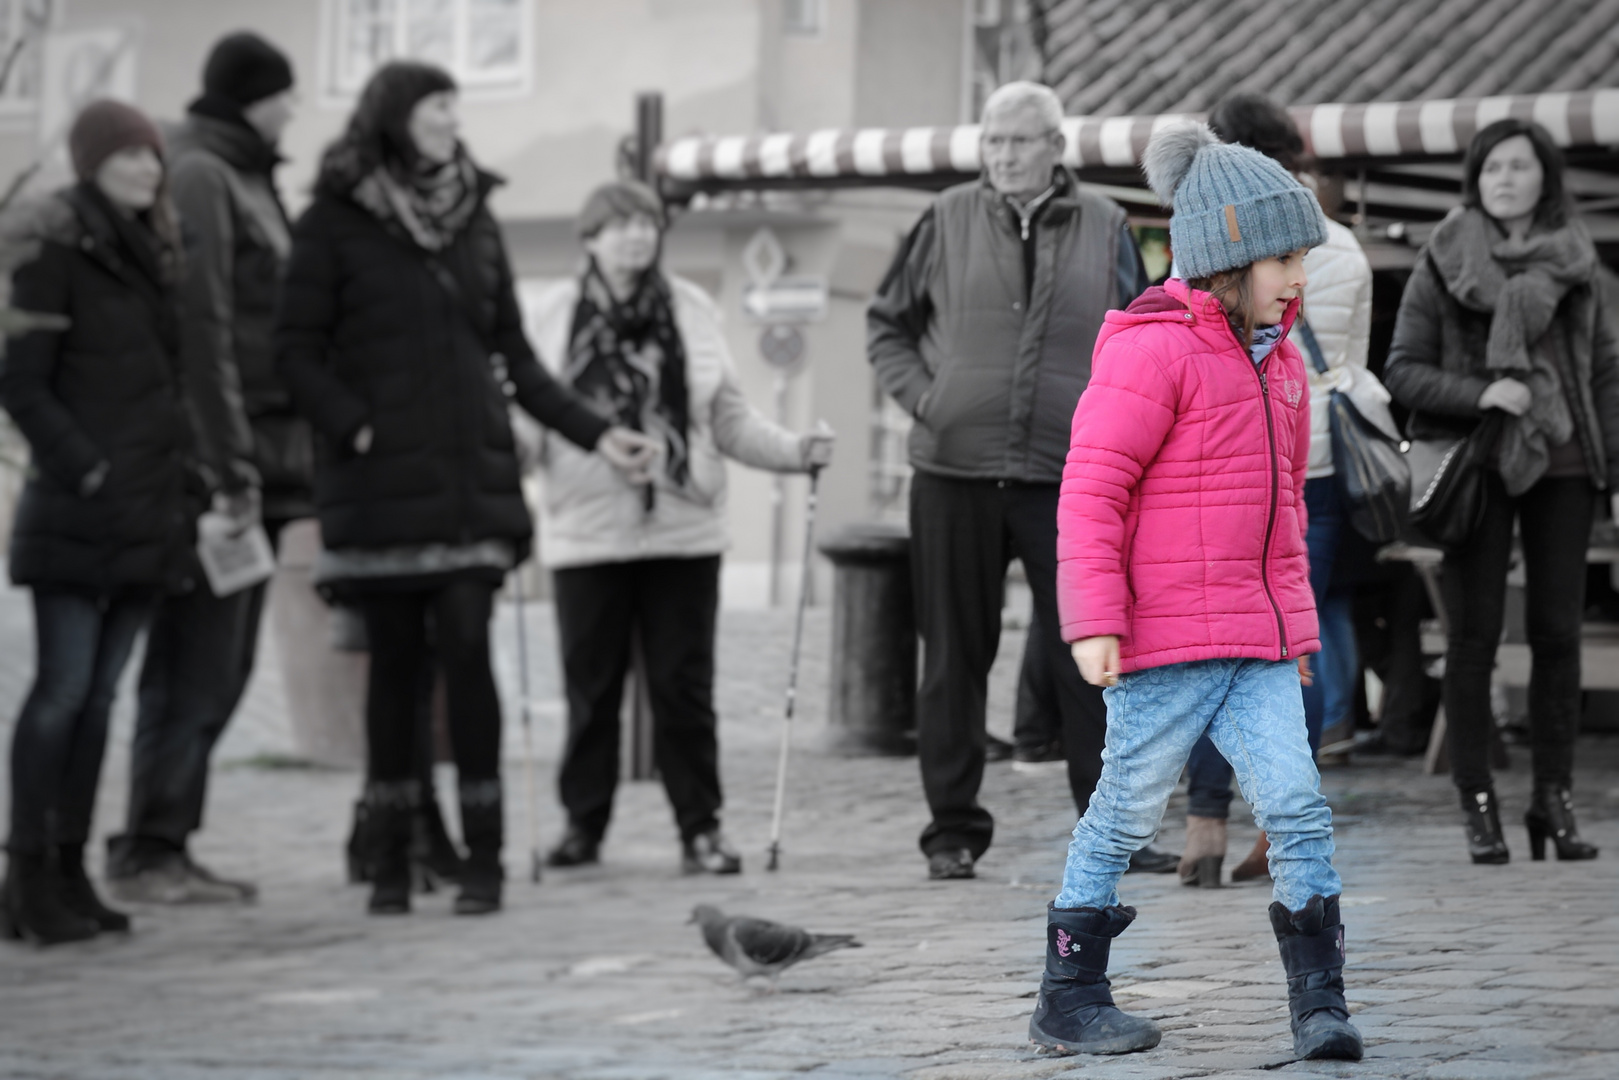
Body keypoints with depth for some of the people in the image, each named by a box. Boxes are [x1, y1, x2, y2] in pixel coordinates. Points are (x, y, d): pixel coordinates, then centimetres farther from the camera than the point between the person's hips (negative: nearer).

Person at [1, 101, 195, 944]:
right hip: (78, 511, -7)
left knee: (97, 695, 8)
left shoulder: (155, 255, 16)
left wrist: (176, 471, 12)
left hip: (147, 509, 7)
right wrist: (83, 466, -15)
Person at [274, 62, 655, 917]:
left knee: (467, 650, -6)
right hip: (380, 482, -2)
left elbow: (514, 355, 14)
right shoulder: (336, 222, 0)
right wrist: (356, 429, -15)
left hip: (469, 476, 2)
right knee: (394, 663, 2)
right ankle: (390, 856, 11)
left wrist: (592, 432, 8)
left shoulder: (474, 218, 11)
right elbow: (296, 348, -3)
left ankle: (483, 854, -2)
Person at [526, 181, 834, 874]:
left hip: (682, 530, 1)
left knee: (684, 685, 2)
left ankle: (701, 827, 9)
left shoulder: (692, 311, 7)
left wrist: (794, 451, -3)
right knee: (590, 684, 6)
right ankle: (583, 823, 19)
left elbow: (730, 419, 10)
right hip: (587, 531, -1)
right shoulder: (554, 315, 2)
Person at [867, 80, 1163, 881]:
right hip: (955, 475, 1)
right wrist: (921, 396, -1)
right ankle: (953, 828, 14)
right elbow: (887, 323, 12)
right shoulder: (949, 222, 5)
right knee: (954, 658, 6)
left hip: (1068, 477, -1)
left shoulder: (1103, 228, 6)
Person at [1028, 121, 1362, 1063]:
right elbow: (1091, 490, -15)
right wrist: (1093, 622, -18)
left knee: (1297, 805, -4)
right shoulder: (1153, 350, -12)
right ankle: (1069, 1001, 16)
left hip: (1258, 643, 7)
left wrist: (1297, 618, 24)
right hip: (1163, 636, -7)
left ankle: (1320, 1002, 0)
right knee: (1128, 813, 3)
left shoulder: (1275, 357, 14)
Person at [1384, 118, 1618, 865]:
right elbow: (1402, 369, -1)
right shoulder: (1443, 264, 2)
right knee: (1474, 635, -2)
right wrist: (1479, 393, -17)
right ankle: (1478, 804, 3)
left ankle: (1554, 798, 7)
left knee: (1558, 633, 1)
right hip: (1476, 467, -2)